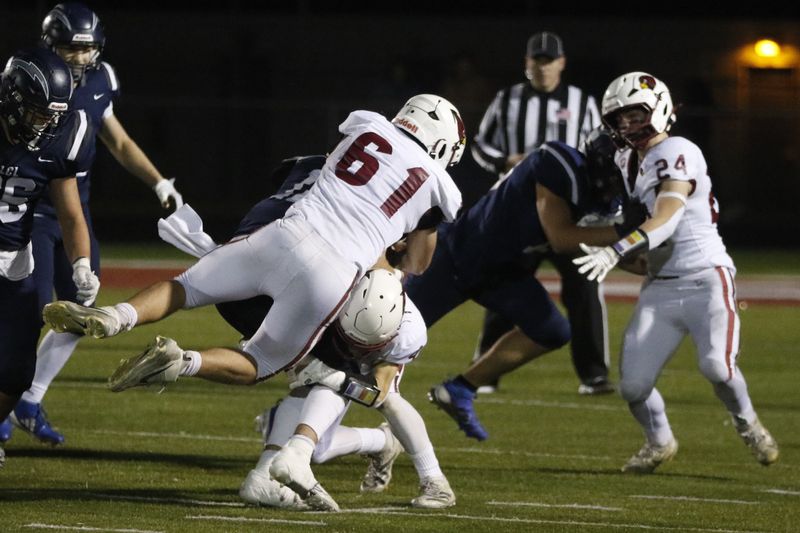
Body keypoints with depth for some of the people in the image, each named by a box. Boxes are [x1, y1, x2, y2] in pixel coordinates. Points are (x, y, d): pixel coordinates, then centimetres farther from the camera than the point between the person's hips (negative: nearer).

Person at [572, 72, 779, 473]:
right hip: (660, 287, 7)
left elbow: (665, 221, -27)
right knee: (633, 385, -4)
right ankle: (659, 443, 26)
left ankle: (747, 424, 9)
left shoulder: (677, 154, -14)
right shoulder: (626, 162, 11)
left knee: (716, 365, -23)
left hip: (705, 278, -7)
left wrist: (616, 252, -36)